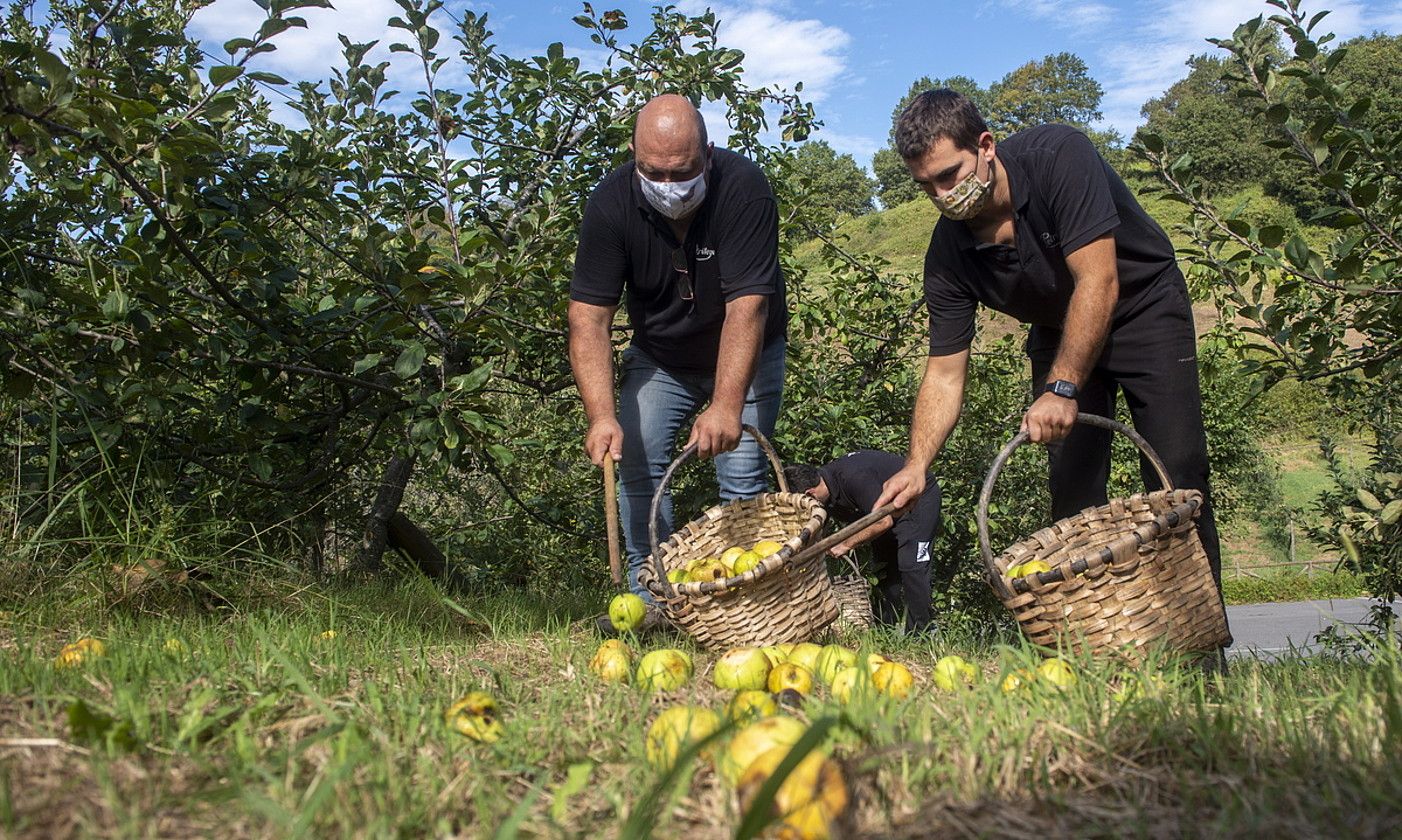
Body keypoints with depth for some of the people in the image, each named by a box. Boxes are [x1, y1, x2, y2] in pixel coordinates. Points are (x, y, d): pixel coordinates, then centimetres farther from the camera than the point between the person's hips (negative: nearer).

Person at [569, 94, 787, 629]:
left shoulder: (744, 189, -29)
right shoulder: (611, 203, -22)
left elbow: (746, 305, -35)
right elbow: (588, 315, -24)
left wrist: (726, 406, -46)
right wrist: (601, 416, -35)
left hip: (744, 355, -2)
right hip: (658, 357, 3)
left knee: (742, 475, -11)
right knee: (633, 462, -8)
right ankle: (650, 601, 3)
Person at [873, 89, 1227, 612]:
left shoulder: (1058, 157, -29)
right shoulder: (948, 253, -16)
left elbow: (1098, 283, -34)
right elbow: (945, 373, -14)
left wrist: (1062, 389, -41)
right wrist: (916, 465, -26)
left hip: (1142, 308, -4)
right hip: (1058, 334, 4)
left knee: (1176, 472, -12)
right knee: (1071, 488, -4)